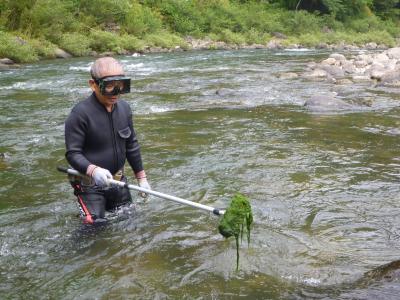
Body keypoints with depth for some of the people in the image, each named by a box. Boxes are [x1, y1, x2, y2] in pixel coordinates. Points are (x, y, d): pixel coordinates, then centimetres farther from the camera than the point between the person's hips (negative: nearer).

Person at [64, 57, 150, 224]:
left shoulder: (124, 108, 0)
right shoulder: (80, 113, -20)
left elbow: (131, 145, 10)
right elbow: (72, 153, -19)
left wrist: (141, 178, 12)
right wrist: (93, 170, -37)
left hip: (118, 181, 6)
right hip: (90, 185, -6)